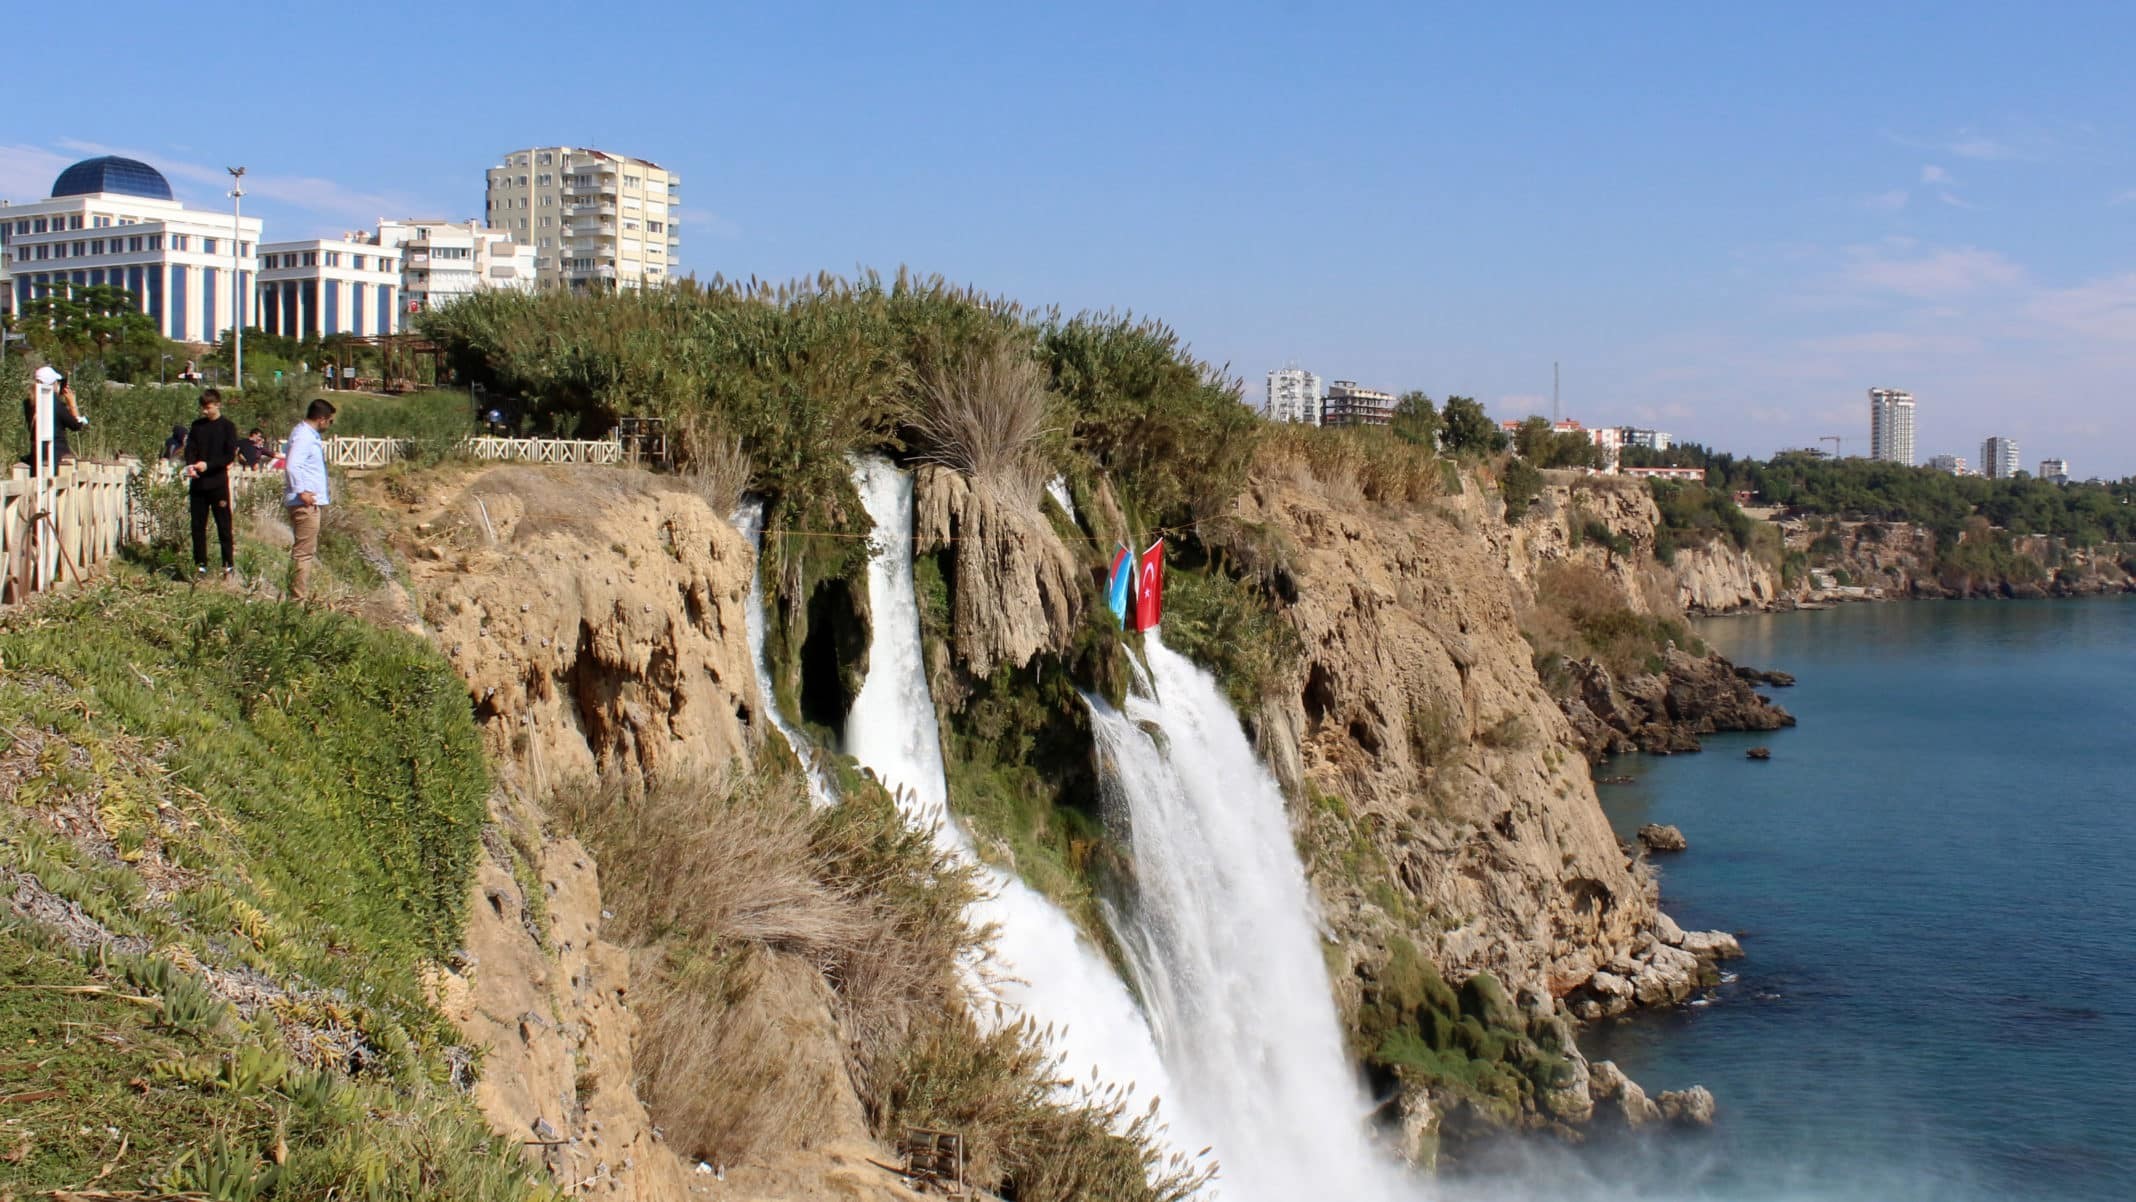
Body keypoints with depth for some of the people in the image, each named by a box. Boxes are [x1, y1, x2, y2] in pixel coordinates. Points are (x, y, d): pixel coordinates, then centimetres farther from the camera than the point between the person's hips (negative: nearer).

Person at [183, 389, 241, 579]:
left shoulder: (227, 426, -1)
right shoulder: (197, 425, 11)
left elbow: (230, 455, -8)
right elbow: (190, 449, 7)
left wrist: (208, 465, -19)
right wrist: (190, 465, -14)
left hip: (218, 483, -4)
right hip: (198, 484, 4)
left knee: (223, 526, -1)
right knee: (197, 525, 6)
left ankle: (228, 565, 5)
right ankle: (200, 564, 13)